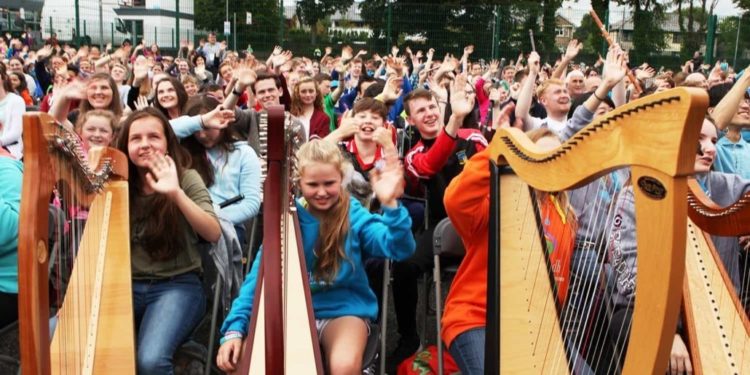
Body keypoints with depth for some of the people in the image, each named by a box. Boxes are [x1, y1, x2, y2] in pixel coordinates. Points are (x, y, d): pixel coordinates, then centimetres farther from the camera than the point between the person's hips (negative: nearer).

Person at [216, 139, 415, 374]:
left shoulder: (354, 215, -5)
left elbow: (401, 249, -19)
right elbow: (260, 274, -5)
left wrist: (390, 204, -37)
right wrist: (235, 328, -17)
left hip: (344, 309, -2)